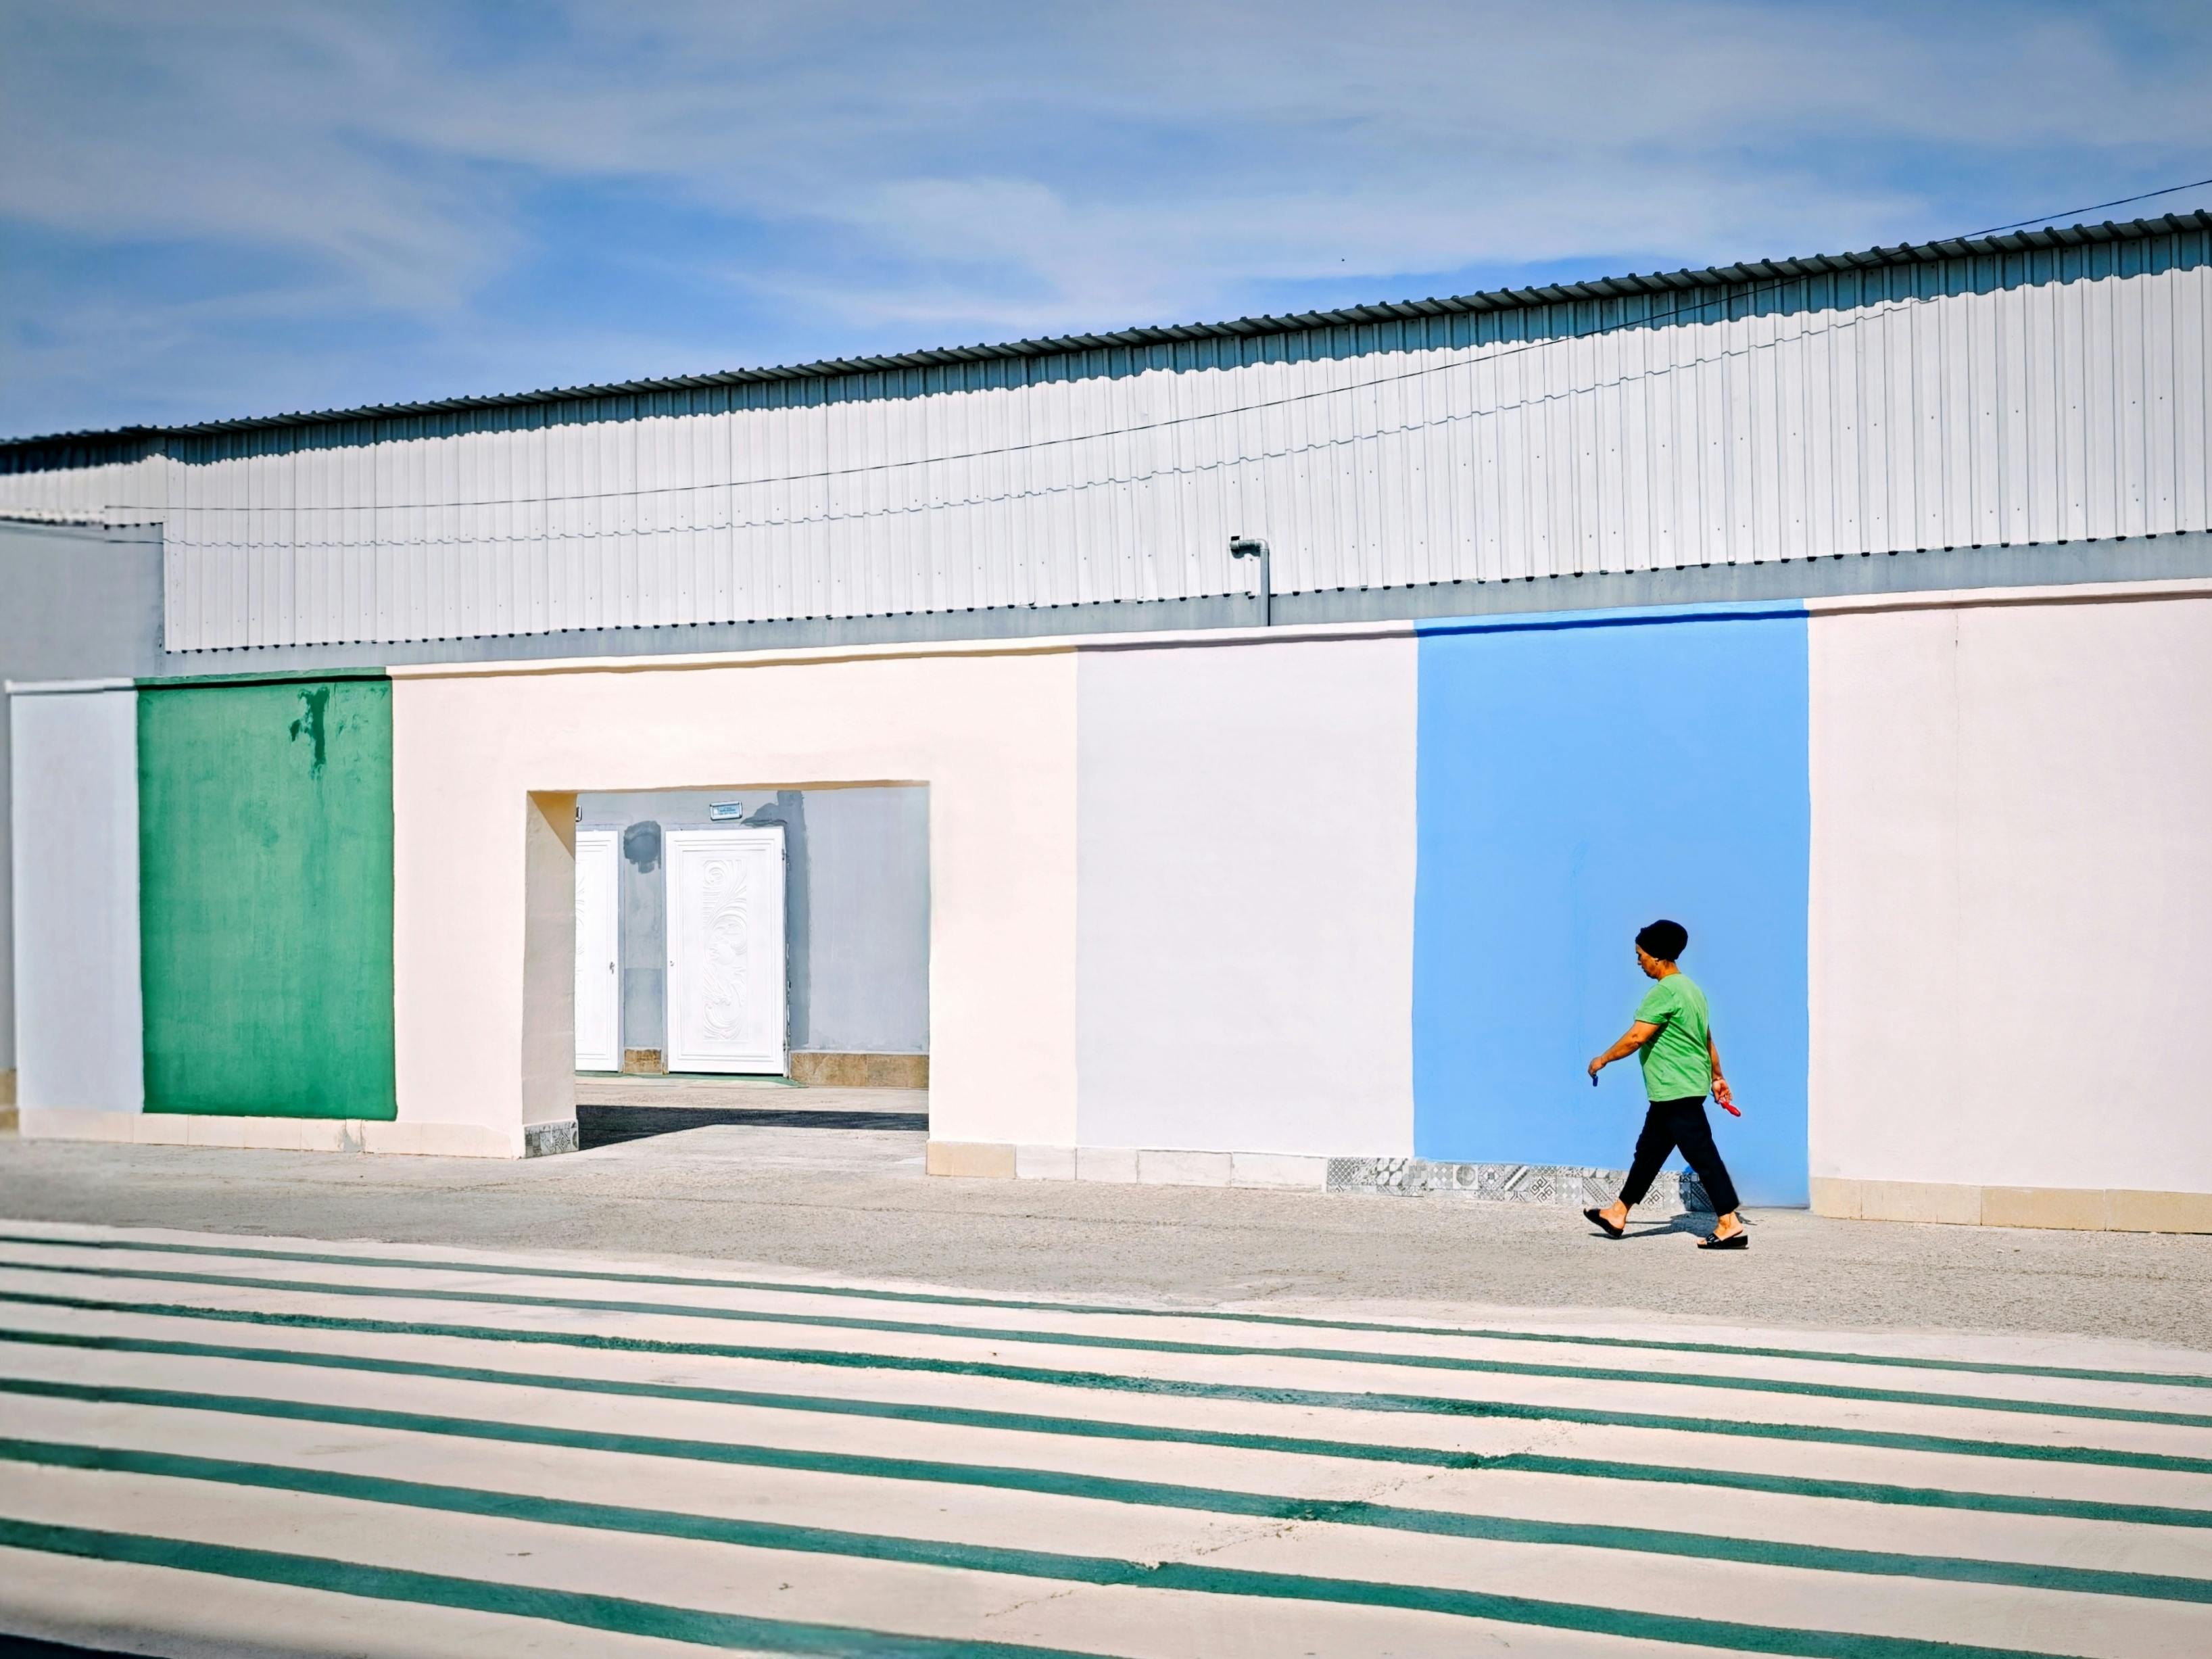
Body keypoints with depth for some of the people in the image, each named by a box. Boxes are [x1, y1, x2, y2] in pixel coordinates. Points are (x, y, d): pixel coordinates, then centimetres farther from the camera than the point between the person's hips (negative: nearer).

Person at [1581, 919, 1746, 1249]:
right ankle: (1617, 1215, 24)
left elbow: (1636, 1038, -20)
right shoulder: (1690, 988, 15)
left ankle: (1731, 1226, -8)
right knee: (1649, 1152, 16)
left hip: (1677, 1093, -11)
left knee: (1702, 1156, -9)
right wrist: (1717, 1077, 26)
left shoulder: (1665, 991, -17)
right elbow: (1707, 1039, 20)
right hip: (1672, 1094, 11)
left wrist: (1603, 1060, -8)